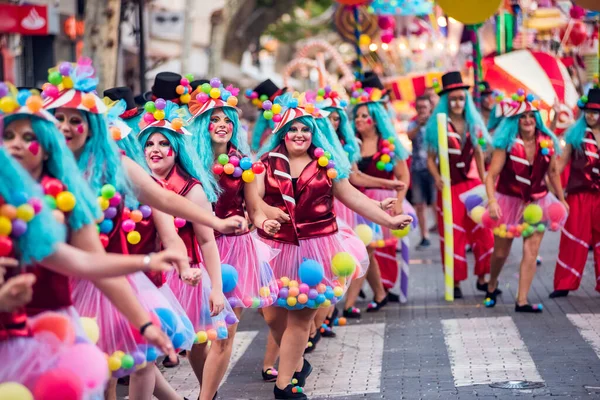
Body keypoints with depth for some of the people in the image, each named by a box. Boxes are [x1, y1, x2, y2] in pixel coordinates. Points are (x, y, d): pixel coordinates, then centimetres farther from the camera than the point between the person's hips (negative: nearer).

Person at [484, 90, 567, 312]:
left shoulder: (547, 142, -7)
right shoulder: (507, 144, -16)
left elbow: (553, 172, 7)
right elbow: (491, 174, -20)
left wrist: (561, 199, 13)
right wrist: (492, 201, -34)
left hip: (536, 203, 2)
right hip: (509, 201, -2)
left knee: (531, 251, -8)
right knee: (501, 251, 11)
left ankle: (522, 301, -4)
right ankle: (491, 288, 39)